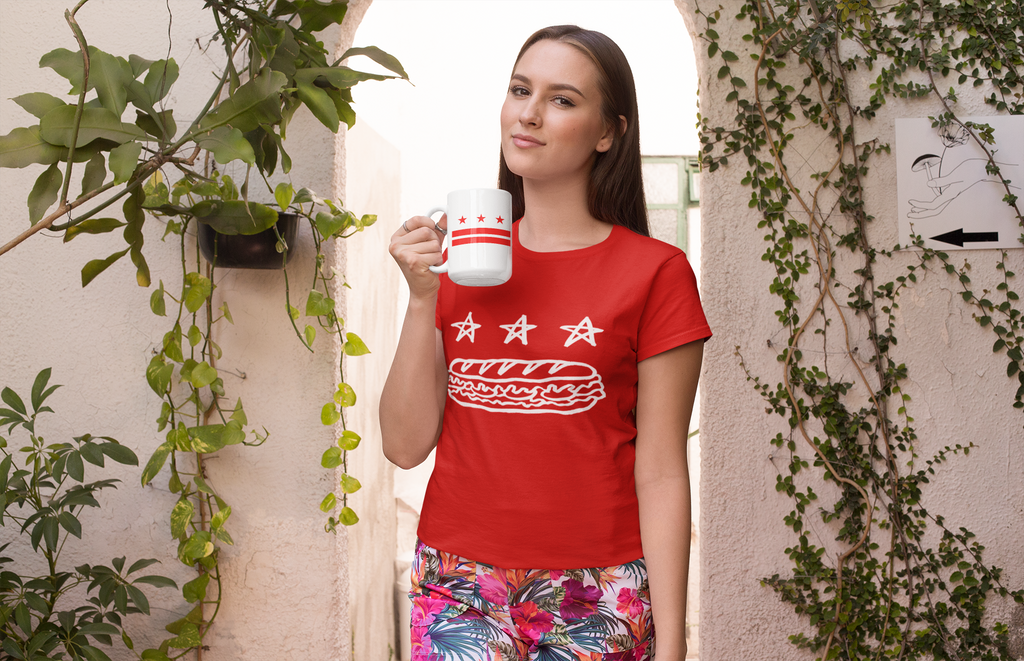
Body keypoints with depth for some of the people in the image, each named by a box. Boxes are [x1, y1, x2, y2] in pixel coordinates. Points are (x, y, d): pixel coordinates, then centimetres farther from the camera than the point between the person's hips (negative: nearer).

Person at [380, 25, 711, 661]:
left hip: (595, 601, -2)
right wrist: (423, 298, -9)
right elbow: (406, 445, 1)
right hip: (459, 590, 3)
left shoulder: (655, 271, -4)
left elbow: (661, 474, -6)